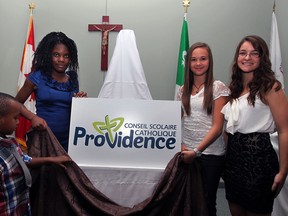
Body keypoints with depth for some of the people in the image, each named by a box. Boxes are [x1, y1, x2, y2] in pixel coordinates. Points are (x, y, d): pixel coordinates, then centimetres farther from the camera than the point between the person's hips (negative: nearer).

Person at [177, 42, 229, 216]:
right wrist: (180, 146, -7)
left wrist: (196, 151, -17)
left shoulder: (218, 88, -6)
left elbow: (217, 128, -11)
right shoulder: (183, 90, 8)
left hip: (211, 153, -4)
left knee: (207, 200, 9)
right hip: (186, 152, 4)